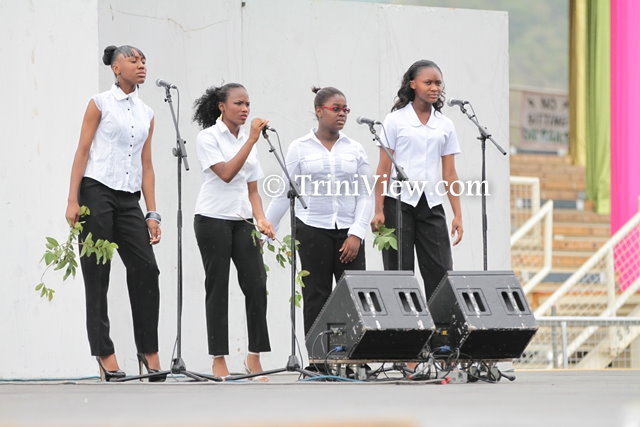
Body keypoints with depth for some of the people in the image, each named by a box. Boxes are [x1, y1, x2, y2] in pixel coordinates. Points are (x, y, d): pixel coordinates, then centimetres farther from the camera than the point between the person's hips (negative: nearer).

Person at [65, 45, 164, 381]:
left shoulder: (146, 114, 14)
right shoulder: (100, 104, 0)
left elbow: (146, 166, 13)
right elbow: (82, 152, -3)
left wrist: (152, 214, 7)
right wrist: (73, 201, -11)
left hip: (129, 200, 5)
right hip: (97, 193, -5)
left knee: (146, 270, -6)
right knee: (97, 275, -2)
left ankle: (148, 351, -1)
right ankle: (104, 353, 0)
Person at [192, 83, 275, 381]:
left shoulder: (246, 140, 13)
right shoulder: (208, 138, -6)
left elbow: (252, 189, 14)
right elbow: (226, 173, -19)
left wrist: (261, 218, -2)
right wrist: (252, 139, -20)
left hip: (242, 221, 5)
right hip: (213, 220, -5)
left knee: (257, 285, -5)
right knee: (218, 288, -1)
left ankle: (254, 357, 1)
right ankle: (218, 361, 3)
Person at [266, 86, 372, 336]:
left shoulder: (355, 149, 8)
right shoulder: (300, 148, 3)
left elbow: (364, 196, 6)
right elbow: (285, 193, 6)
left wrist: (357, 234, -6)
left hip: (348, 231, 2)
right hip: (312, 229, -2)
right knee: (316, 296, -1)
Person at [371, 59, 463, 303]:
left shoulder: (445, 125, 10)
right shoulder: (396, 120, 1)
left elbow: (449, 174, 10)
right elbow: (384, 169, -1)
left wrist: (457, 214, 3)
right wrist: (379, 211, -8)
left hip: (431, 204, 3)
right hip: (399, 202, -3)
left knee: (440, 273, -3)